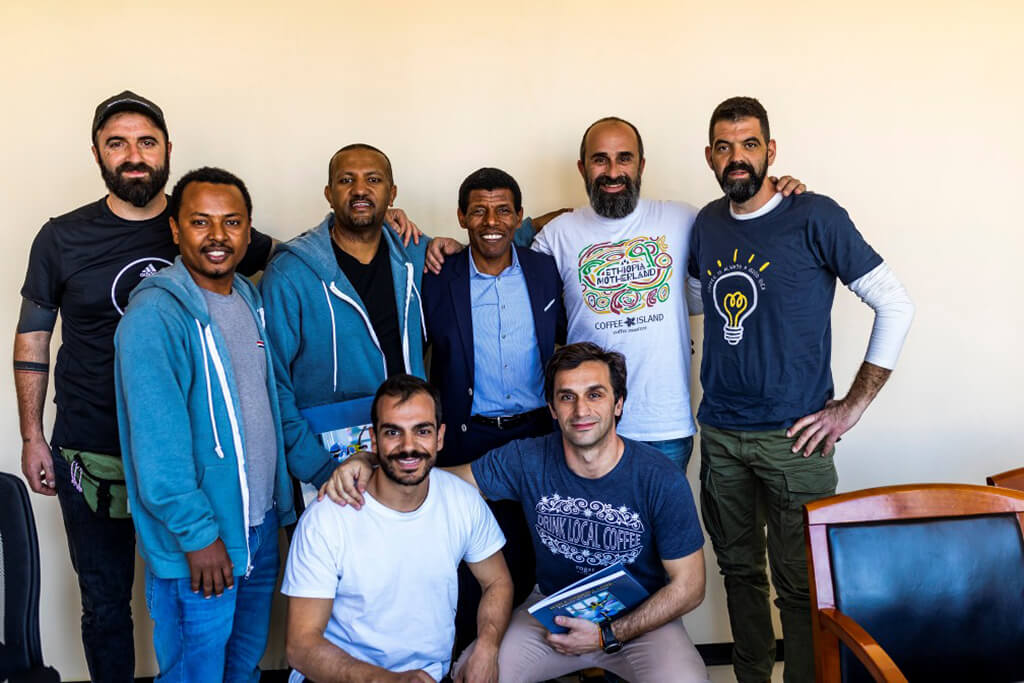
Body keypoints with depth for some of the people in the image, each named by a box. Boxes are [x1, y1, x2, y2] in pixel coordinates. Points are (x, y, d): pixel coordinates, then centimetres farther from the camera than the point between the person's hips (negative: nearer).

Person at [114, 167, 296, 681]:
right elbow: (157, 442, -22)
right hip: (198, 541, -7)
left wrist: (281, 499, 12)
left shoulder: (250, 300, 7)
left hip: (261, 522, 7)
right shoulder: (155, 314, -19)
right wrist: (198, 534, -21)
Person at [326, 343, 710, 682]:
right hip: (551, 609, 2)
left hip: (641, 617, -2)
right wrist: (368, 462, -24)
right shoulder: (526, 460, -11)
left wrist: (607, 636, -18)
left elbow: (688, 586, -10)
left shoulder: (661, 481, -17)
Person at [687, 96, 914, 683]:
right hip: (720, 435, 5)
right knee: (739, 570, 17)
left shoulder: (815, 218, -9)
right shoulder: (708, 223, 6)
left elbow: (896, 305, -8)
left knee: (800, 585, 3)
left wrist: (852, 407, -9)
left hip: (793, 437, -5)